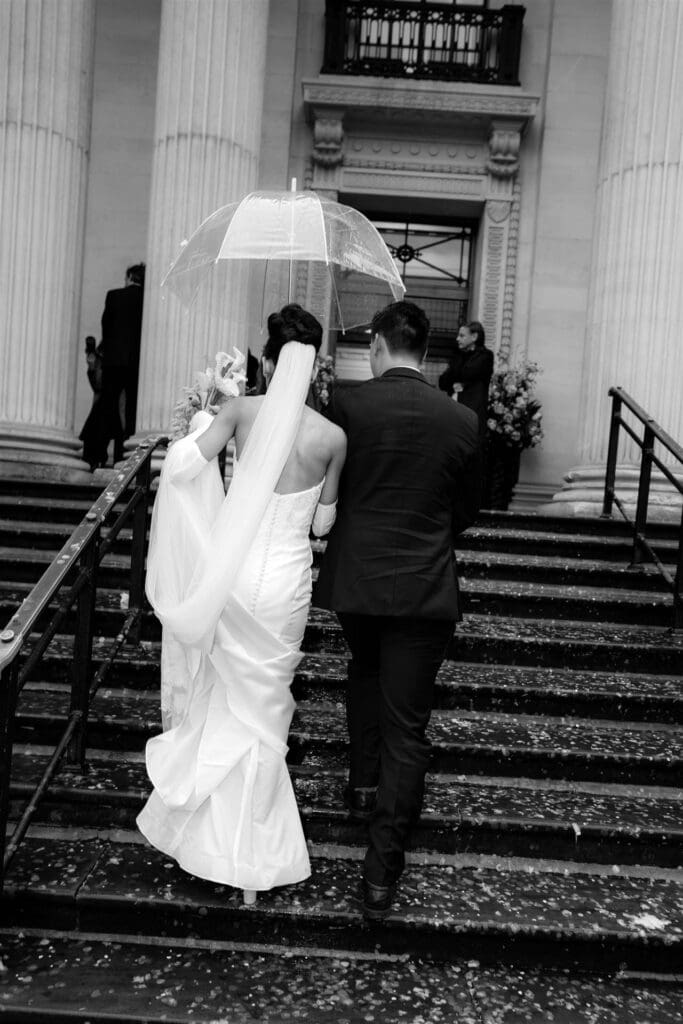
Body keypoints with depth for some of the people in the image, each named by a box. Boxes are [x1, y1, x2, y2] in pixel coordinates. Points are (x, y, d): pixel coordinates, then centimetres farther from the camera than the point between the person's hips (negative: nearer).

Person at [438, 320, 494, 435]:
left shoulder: (485, 356, 2)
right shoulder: (458, 356, 20)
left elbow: (466, 374, -11)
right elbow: (442, 382, 12)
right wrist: (454, 386, -7)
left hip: (473, 411, -5)